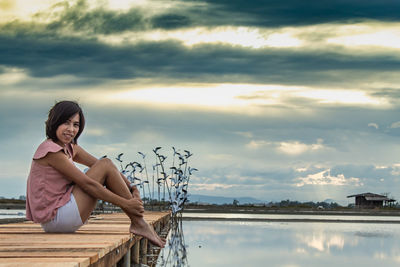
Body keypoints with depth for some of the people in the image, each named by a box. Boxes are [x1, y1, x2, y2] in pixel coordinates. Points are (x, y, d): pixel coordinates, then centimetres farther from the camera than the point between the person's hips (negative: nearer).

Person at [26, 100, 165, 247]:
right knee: (106, 165, -9)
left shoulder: (70, 148, 13)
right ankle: (139, 223, -7)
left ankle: (137, 223, 3)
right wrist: (125, 204, -16)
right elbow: (88, 184, -18)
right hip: (55, 220, -9)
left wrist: (132, 189, -3)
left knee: (105, 164, 9)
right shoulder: (52, 151, -16)